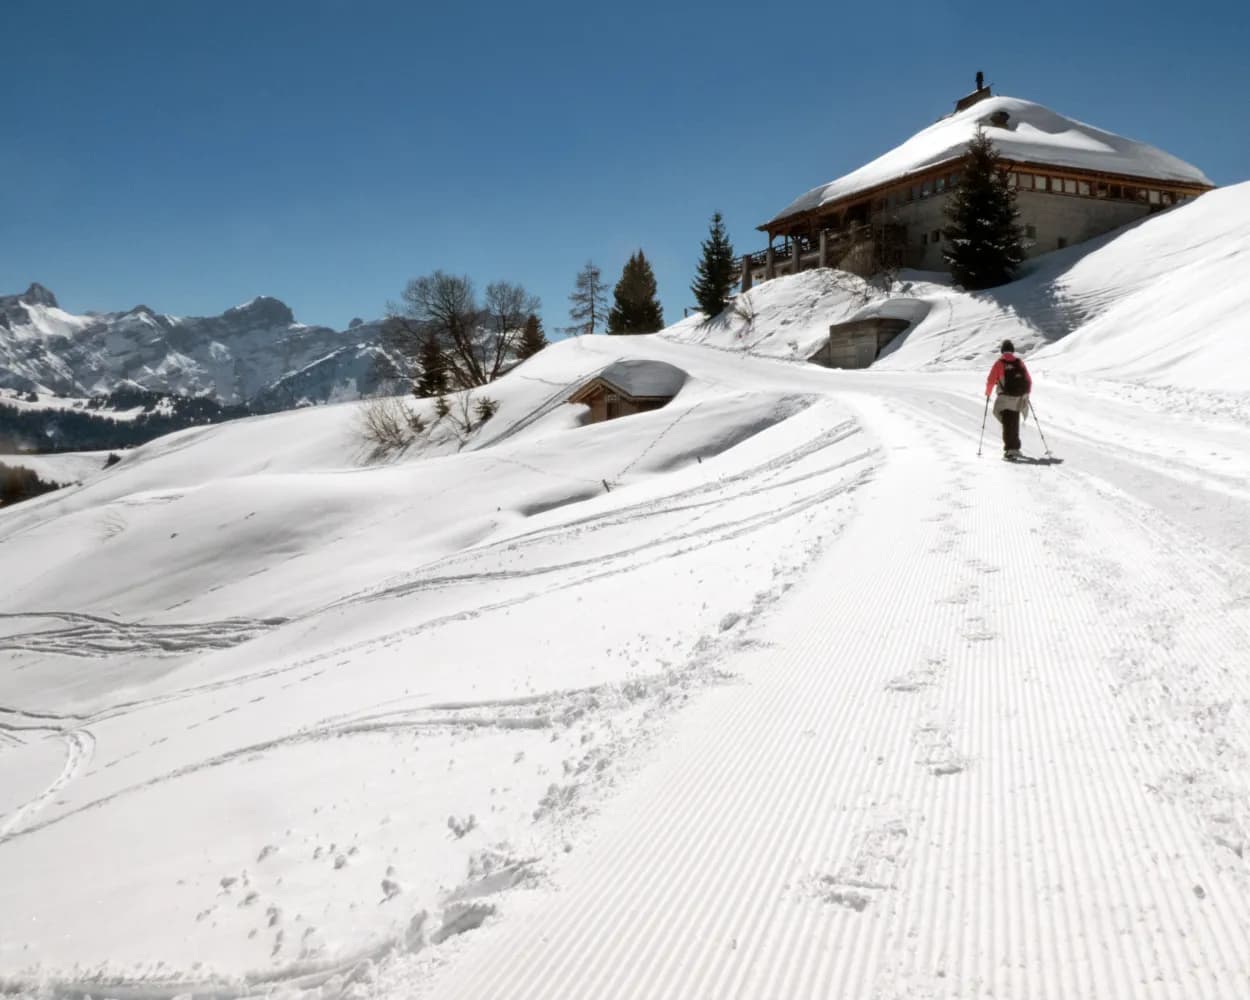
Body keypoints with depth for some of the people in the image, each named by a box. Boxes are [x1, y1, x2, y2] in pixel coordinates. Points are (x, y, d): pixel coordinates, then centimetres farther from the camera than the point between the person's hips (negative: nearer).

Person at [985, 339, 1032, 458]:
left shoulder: (999, 363, -5)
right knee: (1015, 424, 17)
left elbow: (991, 380, -8)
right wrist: (1026, 392, 29)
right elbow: (1029, 380, 12)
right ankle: (1014, 448, 25)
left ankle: (1010, 449, -17)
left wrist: (988, 392, 9)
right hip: (1019, 398, 4)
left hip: (1005, 398, -4)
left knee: (1007, 424, -5)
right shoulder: (1020, 363, 7)